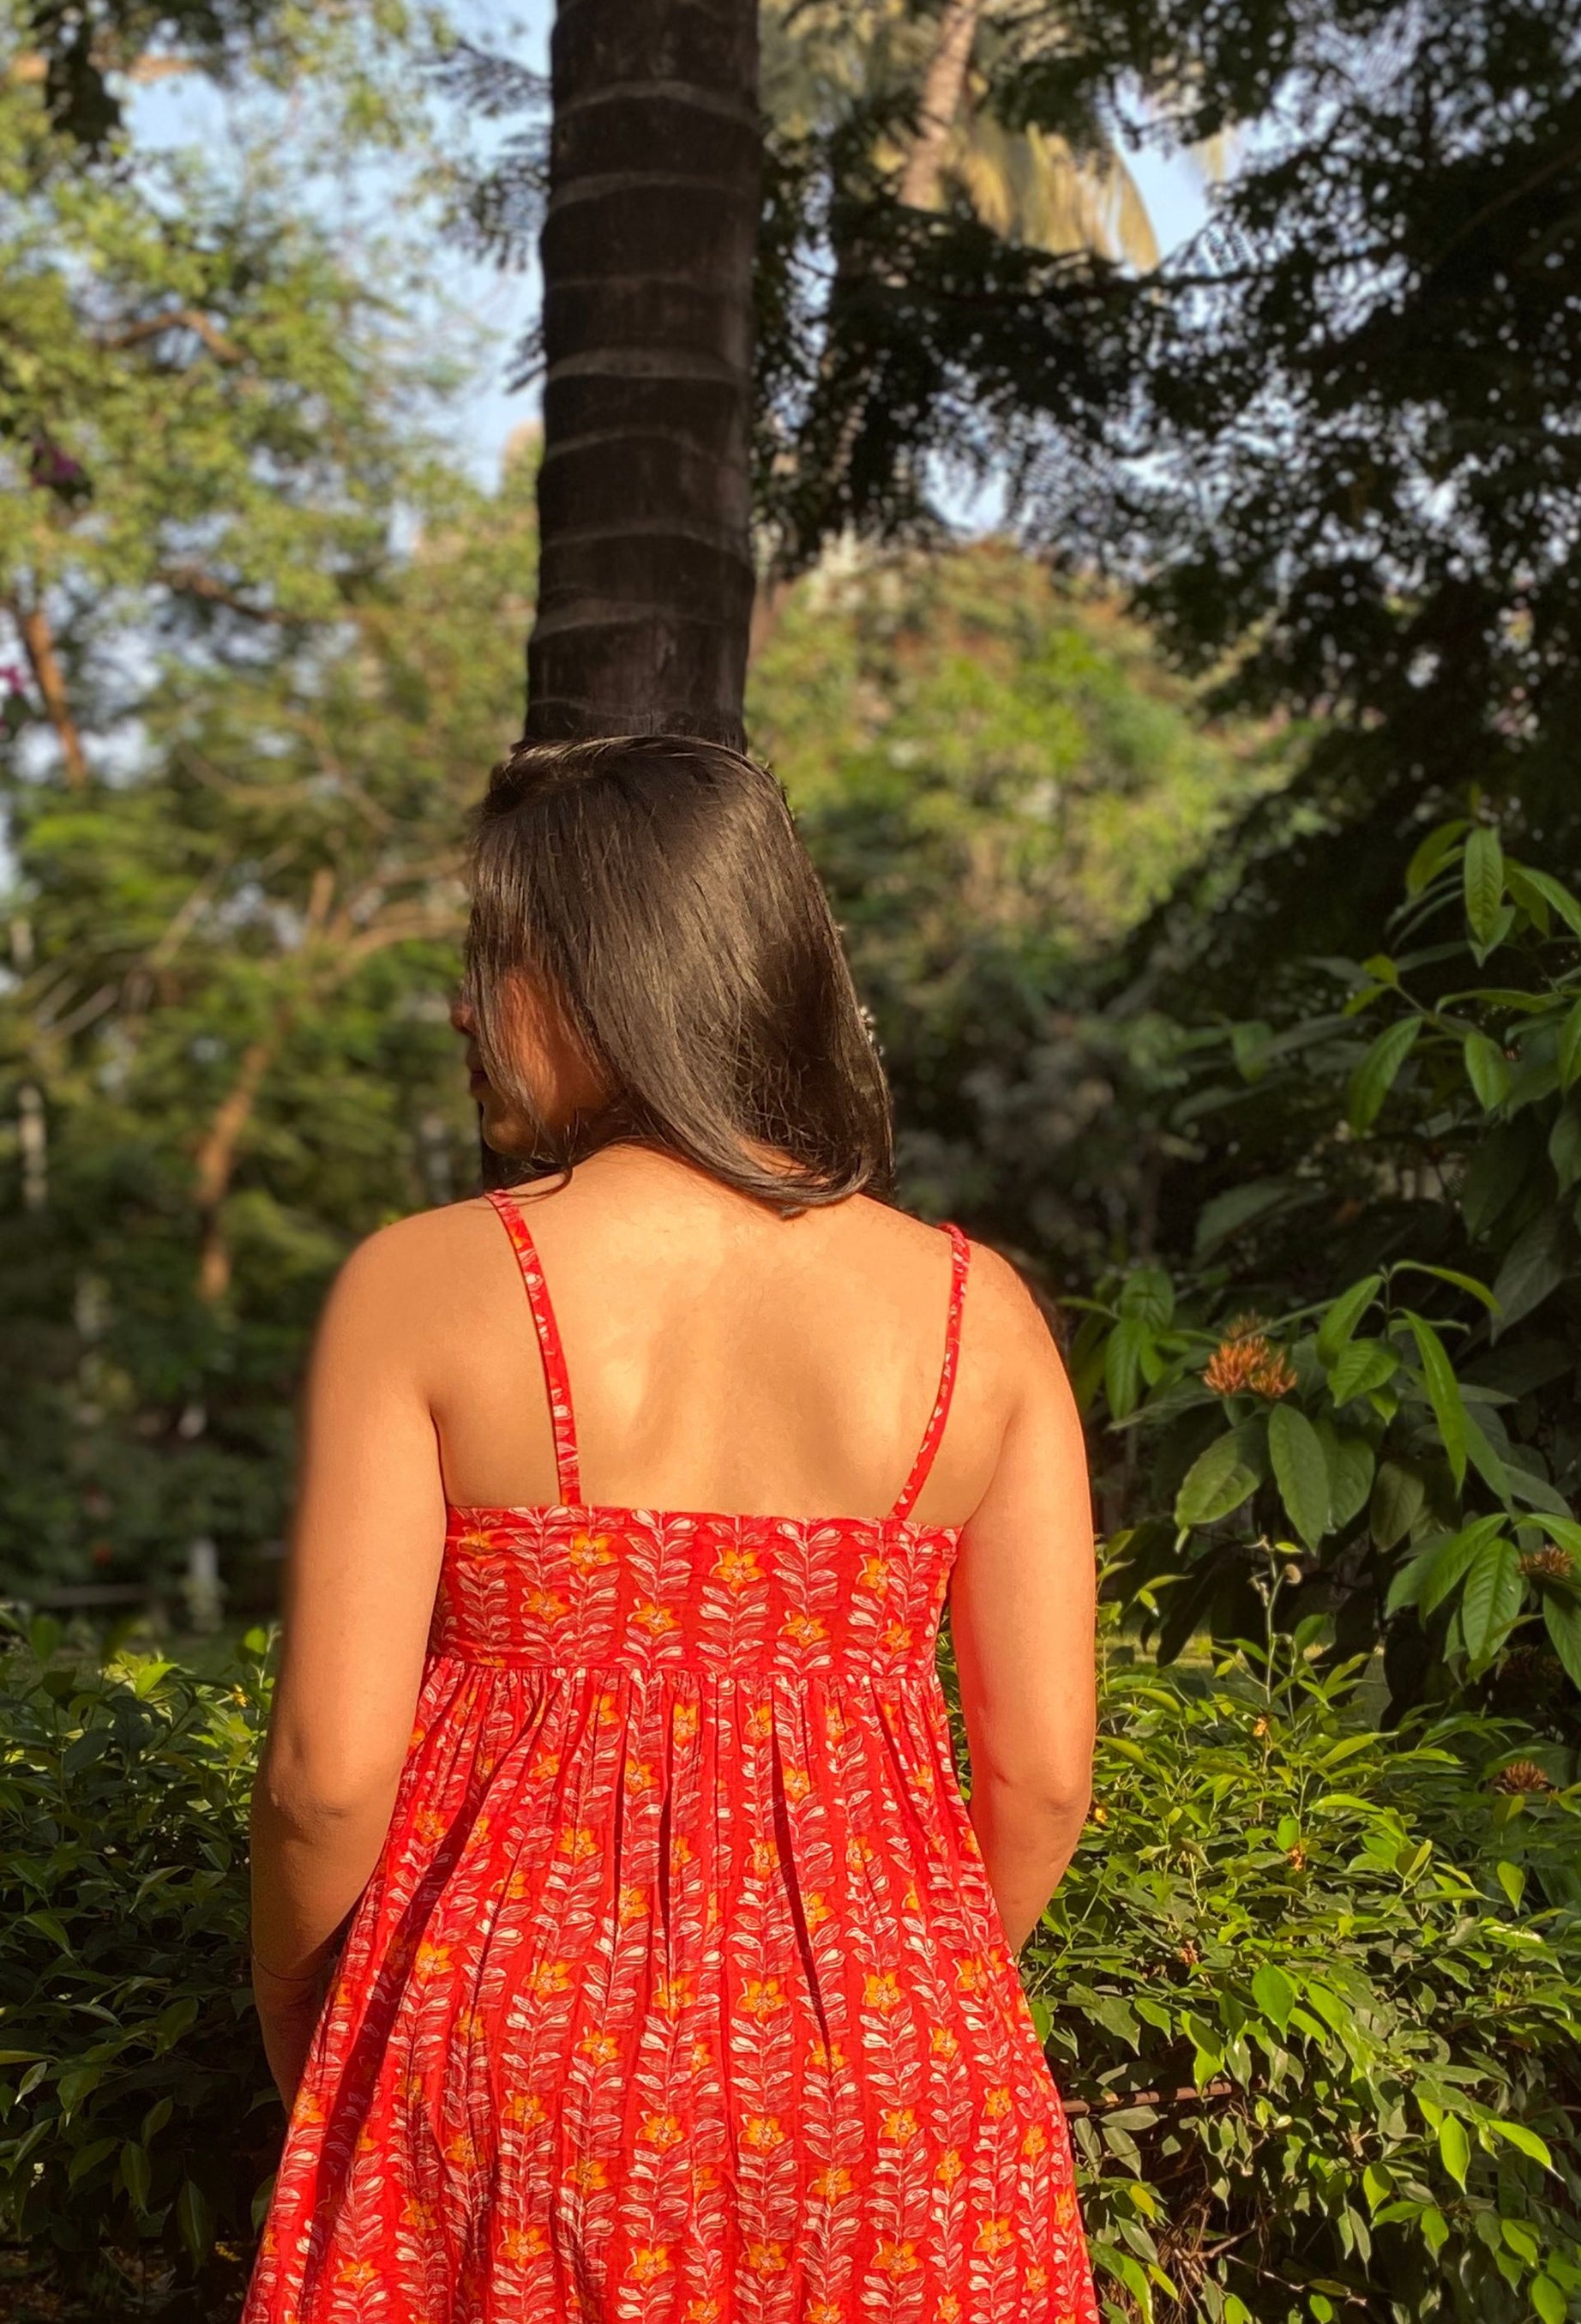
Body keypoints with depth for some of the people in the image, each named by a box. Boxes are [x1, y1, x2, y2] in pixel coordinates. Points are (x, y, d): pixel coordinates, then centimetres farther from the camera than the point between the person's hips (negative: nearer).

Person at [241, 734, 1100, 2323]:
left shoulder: (424, 1289, -11)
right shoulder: (976, 1311, -4)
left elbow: (328, 1775, -12)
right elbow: (1043, 1775, -3)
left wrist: (303, 2061, 7)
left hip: (517, 2063, -2)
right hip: (881, 2089, 2)